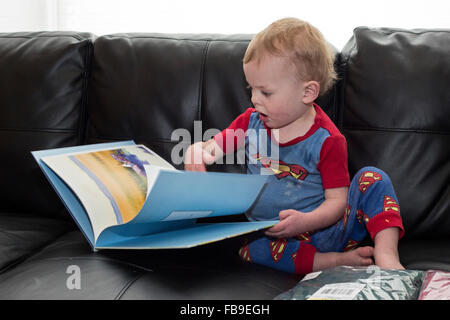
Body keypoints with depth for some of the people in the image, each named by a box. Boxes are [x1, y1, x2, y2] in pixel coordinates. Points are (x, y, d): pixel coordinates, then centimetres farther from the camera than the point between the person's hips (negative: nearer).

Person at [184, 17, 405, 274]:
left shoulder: (327, 140, -10)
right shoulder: (252, 121, 4)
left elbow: (337, 200, -10)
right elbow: (214, 147, 9)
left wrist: (305, 221, -30)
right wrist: (197, 151, -17)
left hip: (324, 231, -2)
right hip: (275, 238, 2)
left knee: (372, 178, -18)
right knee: (245, 247, -32)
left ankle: (387, 257, -27)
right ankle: (334, 261, -30)